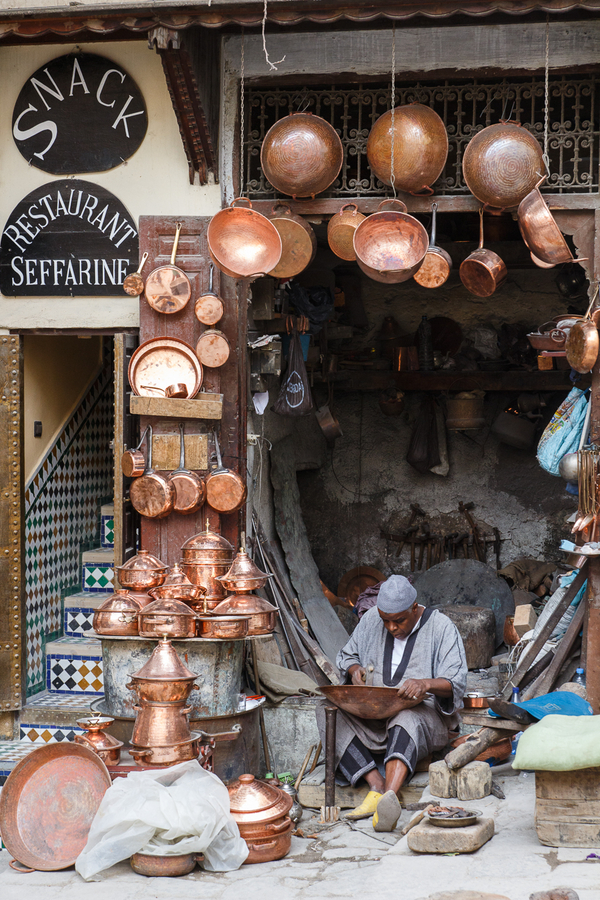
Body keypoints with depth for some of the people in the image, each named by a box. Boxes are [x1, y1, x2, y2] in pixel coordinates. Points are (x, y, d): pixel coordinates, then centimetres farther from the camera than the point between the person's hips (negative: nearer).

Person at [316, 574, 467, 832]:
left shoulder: (441, 627, -3)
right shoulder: (371, 620, 8)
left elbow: (456, 682, -9)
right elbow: (345, 656, 21)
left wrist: (426, 684, -30)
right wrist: (354, 668, -4)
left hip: (423, 712, -4)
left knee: (407, 718, -41)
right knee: (327, 711, -24)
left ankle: (389, 795, -64)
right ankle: (377, 785, -36)